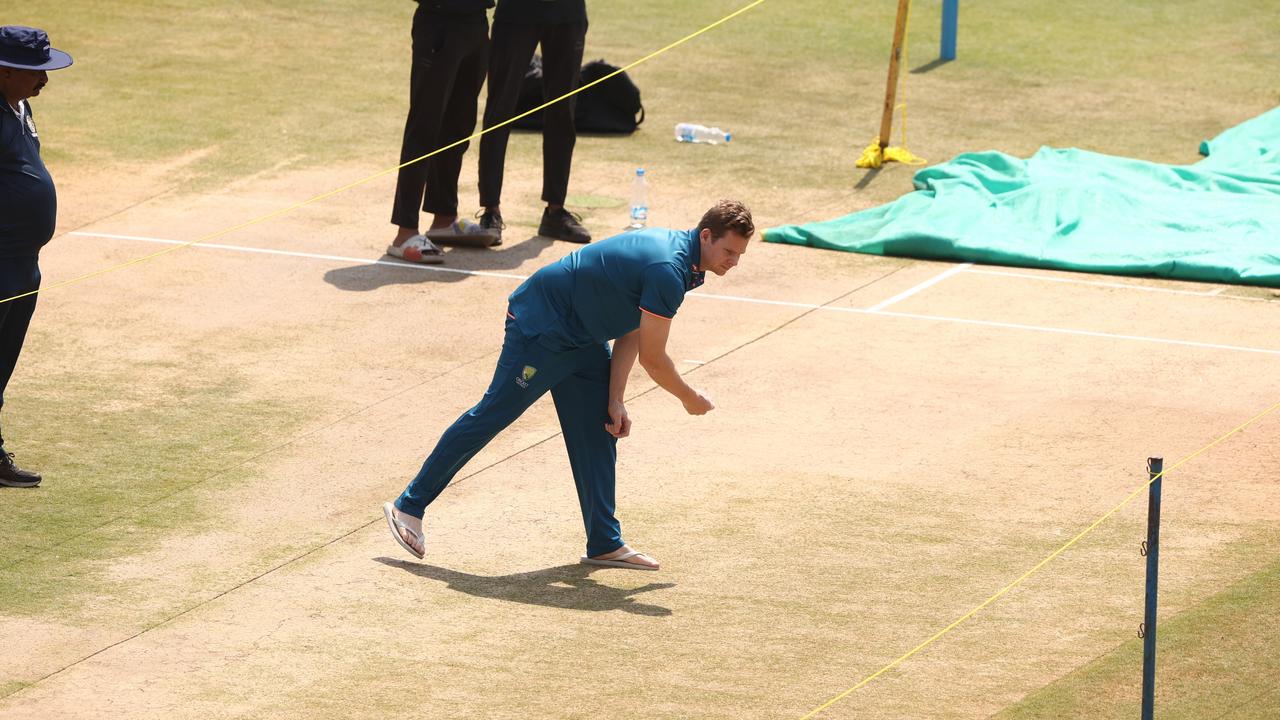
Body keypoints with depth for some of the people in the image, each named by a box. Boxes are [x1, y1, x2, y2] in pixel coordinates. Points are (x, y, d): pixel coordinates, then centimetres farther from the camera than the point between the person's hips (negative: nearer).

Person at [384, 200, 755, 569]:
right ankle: (408, 507, 3)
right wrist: (691, 399, -4)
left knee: (598, 433, 8)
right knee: (491, 416, -4)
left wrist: (615, 401, 1)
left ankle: (605, 543, 12)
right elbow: (653, 359, -22)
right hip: (540, 327, -10)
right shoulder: (668, 271, -29)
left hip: (582, 337, 10)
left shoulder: (675, 251, 3)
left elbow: (630, 334, 7)